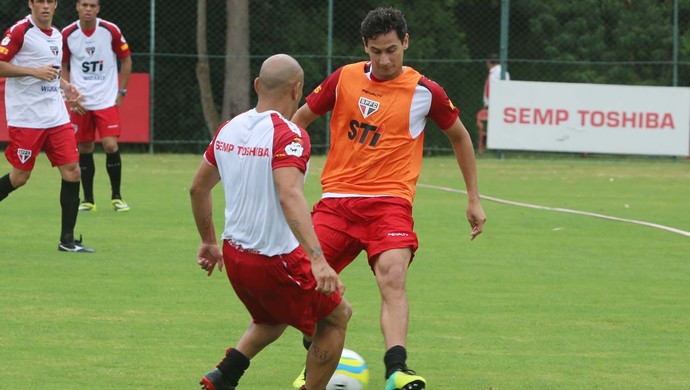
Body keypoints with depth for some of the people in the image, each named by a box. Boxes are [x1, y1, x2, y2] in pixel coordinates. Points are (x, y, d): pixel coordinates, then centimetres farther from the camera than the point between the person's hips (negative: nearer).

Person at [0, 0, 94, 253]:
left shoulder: (56, 35, 14)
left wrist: (64, 85, 12)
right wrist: (35, 72, -20)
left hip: (56, 116, 7)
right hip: (25, 117, -7)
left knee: (72, 172, -2)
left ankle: (67, 239, 3)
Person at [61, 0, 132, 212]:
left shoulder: (111, 31, -6)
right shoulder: (68, 34, -2)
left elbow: (126, 60, 6)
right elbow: (62, 66, 10)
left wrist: (121, 91, 1)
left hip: (107, 100, -1)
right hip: (80, 103, 1)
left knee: (110, 145, -12)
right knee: (84, 149, 3)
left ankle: (116, 197, 2)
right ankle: (88, 200, 13)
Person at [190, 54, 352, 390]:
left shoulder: (228, 130, 4)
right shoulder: (288, 135, -19)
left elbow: (198, 188, 16)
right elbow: (290, 196, -34)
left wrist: (209, 242, 30)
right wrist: (317, 259, -42)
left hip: (233, 255, 7)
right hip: (277, 261, -7)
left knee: (271, 321, 32)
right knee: (336, 318, 15)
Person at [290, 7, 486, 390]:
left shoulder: (425, 92, 1)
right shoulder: (344, 79, 4)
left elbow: (459, 136, 17)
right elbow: (300, 119, 18)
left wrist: (474, 200, 19)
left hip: (389, 201, -2)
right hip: (336, 200, 2)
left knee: (392, 278, -26)